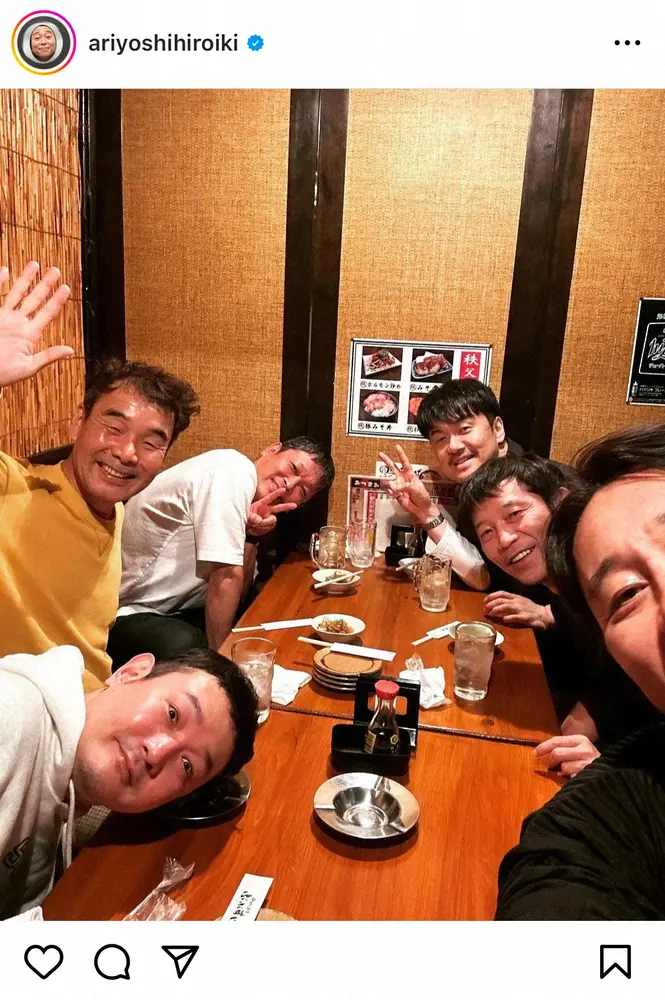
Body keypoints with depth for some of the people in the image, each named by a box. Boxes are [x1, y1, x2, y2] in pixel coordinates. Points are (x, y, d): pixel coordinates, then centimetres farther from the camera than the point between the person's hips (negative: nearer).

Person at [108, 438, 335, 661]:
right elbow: (226, 579, -23)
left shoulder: (243, 492, 7)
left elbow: (234, 588, 1)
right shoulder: (233, 473, -19)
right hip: (126, 613, -8)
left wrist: (252, 534, -12)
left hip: (173, 608, 8)